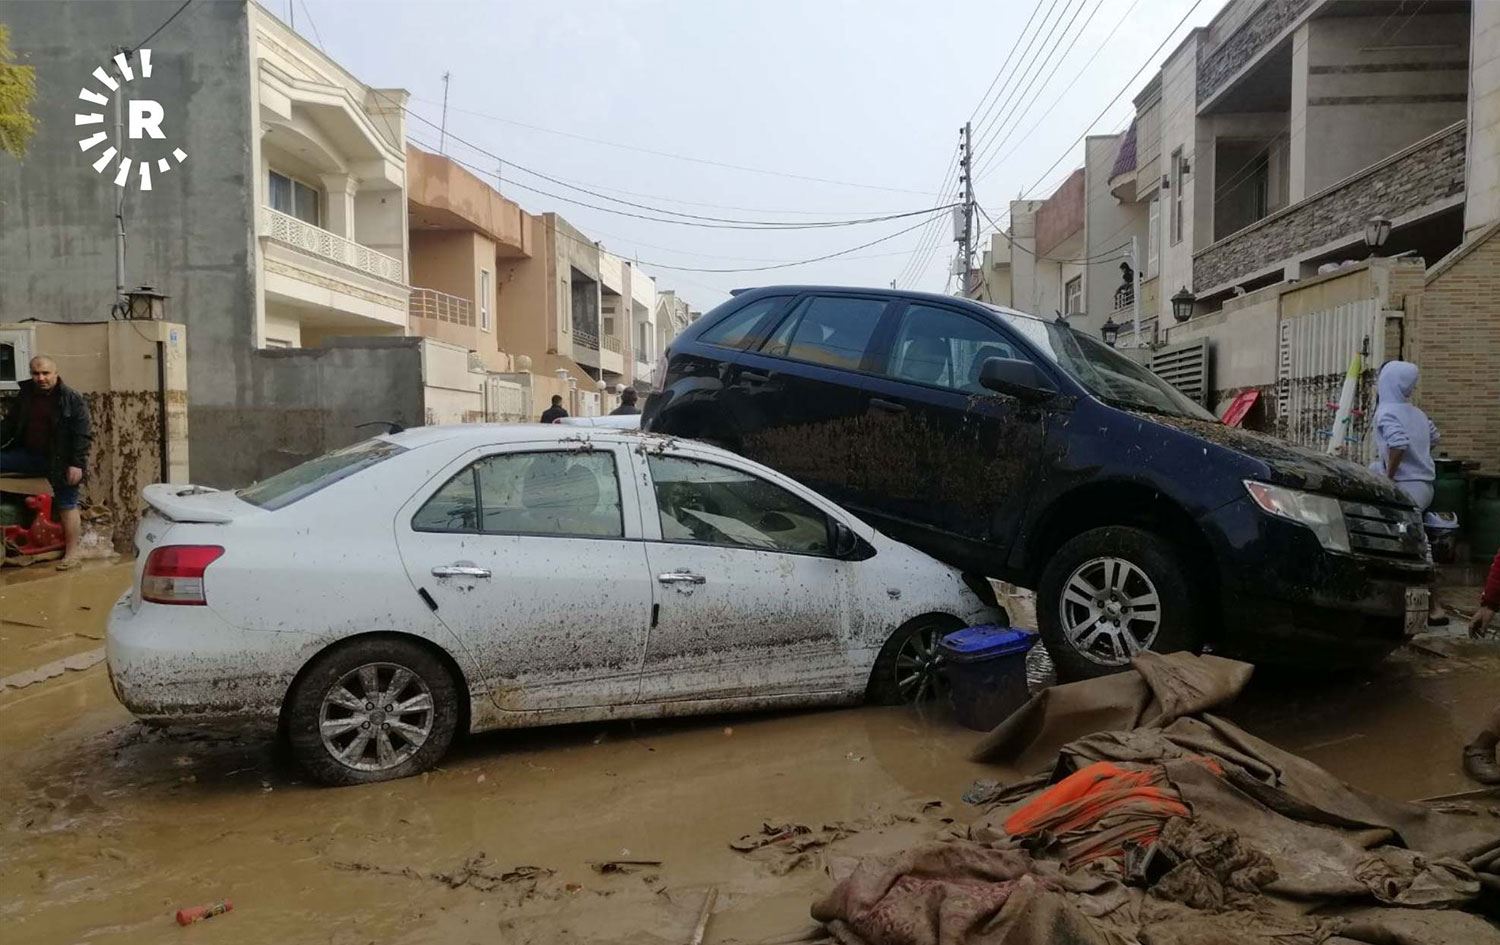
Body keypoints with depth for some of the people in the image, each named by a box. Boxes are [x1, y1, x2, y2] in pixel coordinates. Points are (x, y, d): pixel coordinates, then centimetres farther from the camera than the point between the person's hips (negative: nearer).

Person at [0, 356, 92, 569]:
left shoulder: (72, 399, -9)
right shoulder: (25, 395, 6)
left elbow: (83, 434, -13)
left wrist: (76, 463, -19)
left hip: (60, 461, -6)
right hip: (28, 455, 6)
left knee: (67, 506, -2)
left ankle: (71, 553, 4)